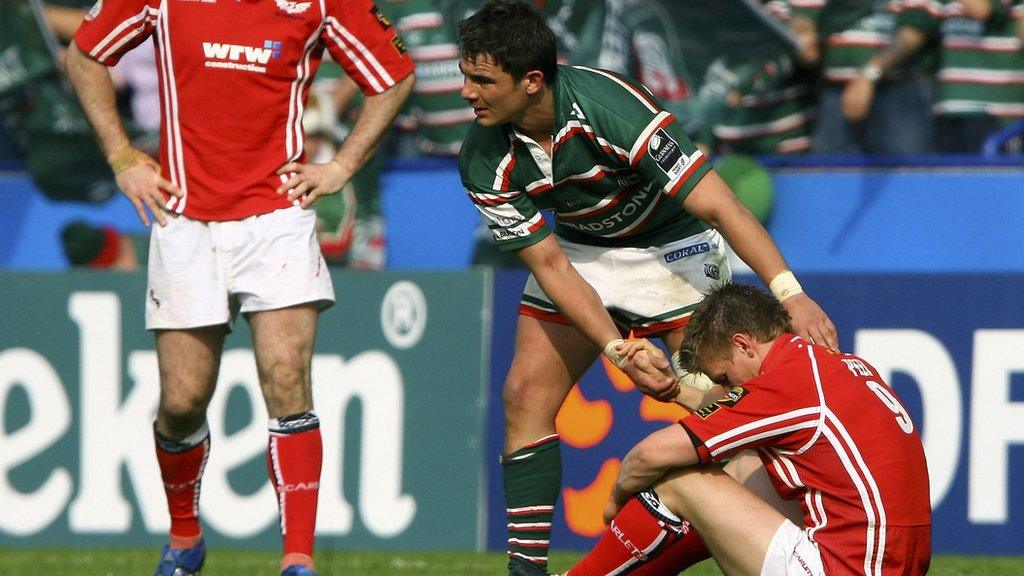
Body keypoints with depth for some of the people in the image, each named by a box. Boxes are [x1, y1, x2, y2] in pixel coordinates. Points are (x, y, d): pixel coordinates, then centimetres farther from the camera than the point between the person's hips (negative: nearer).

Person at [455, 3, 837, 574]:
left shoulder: (611, 107, -35)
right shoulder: (485, 163, -20)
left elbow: (716, 202, -37)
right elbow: (549, 265, -17)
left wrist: (791, 294, -46)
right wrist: (618, 351, -29)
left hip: (674, 243, -4)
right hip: (581, 249, 5)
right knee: (526, 393, -7)